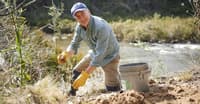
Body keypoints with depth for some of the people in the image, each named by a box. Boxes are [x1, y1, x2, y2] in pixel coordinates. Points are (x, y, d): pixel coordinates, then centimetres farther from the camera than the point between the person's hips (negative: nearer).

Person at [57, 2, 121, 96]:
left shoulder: (101, 27, -37)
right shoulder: (79, 27, -13)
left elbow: (100, 55, -38)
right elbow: (74, 45, -3)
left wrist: (85, 75, -38)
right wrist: (65, 54, -28)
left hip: (109, 56, -7)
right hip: (94, 53, 7)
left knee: (112, 89, -12)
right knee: (76, 72, 13)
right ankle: (71, 95, 34)